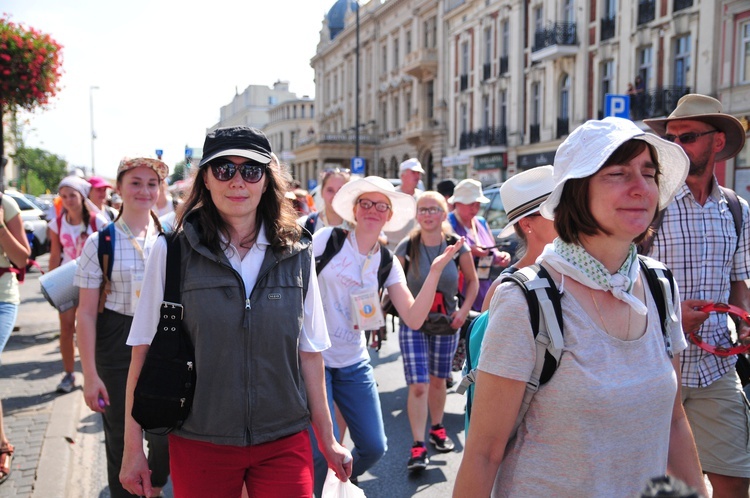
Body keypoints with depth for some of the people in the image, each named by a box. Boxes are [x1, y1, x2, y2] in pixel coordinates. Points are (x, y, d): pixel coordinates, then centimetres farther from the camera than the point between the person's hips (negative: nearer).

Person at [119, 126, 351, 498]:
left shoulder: (296, 254, 0)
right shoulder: (172, 251, -6)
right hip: (199, 444, -1)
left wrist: (327, 439, 8)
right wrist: (133, 447, -4)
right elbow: (144, 352, -4)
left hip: (284, 443, 1)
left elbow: (309, 352, 4)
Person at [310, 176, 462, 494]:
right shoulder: (327, 239, -7)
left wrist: (435, 270, -14)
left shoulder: (387, 262, 3)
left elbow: (413, 319, -6)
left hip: (354, 363, 4)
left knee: (374, 447, 7)